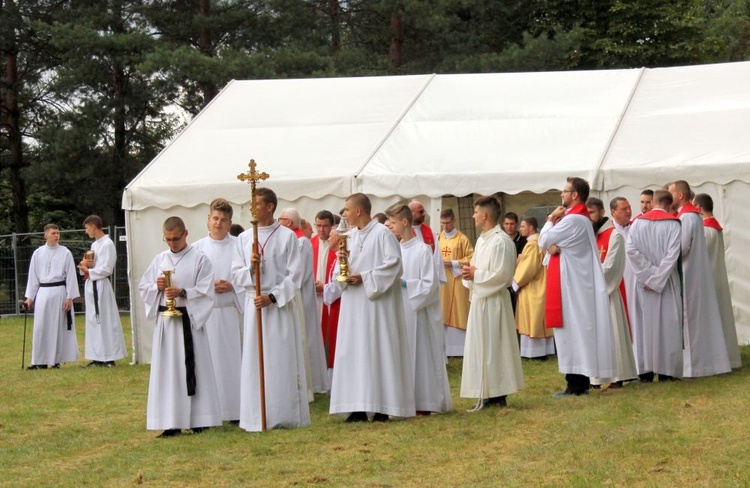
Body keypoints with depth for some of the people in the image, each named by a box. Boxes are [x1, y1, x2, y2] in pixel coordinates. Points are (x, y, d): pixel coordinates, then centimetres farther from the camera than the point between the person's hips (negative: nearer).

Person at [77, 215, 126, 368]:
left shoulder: (107, 244, -12)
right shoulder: (94, 245, 16)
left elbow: (106, 269, -17)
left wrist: (89, 272, -9)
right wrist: (84, 265, -2)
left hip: (101, 285, -9)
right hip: (91, 285, 9)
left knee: (105, 320, -7)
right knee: (93, 321, 10)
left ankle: (109, 357, -4)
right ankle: (98, 357, 15)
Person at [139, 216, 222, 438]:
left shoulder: (199, 259, -2)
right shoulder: (159, 260, 11)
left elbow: (206, 291, -7)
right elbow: (143, 287, 14)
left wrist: (182, 293, -19)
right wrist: (157, 287, -7)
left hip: (190, 321, -4)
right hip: (165, 322, 4)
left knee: (193, 368, -2)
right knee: (167, 370, 3)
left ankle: (197, 419, 4)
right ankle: (172, 422, 6)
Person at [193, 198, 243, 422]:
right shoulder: (198, 248, 6)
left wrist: (231, 286, -12)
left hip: (232, 311, -1)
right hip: (206, 312, 1)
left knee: (233, 358, 0)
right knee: (209, 360, 0)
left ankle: (235, 409, 6)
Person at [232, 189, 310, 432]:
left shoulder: (287, 236, -2)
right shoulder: (243, 238, 9)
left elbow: (294, 275, -5)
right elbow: (236, 275, 7)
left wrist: (272, 297, -14)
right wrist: (250, 269, -14)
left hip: (280, 305, -3)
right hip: (254, 305, 3)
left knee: (283, 361, -1)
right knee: (255, 362, 2)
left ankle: (286, 415, 5)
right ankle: (258, 418, 6)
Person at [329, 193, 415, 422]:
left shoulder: (382, 233, -8)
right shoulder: (350, 236, 14)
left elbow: (393, 264, -14)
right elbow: (341, 271, 17)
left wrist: (365, 278, -16)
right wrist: (341, 260, -5)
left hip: (376, 302, -7)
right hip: (353, 305, 7)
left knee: (378, 350, -4)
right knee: (353, 351, 3)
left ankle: (382, 407, 0)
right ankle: (358, 408, 4)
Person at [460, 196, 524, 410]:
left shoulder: (501, 241, -16)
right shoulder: (482, 240, 14)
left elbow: (501, 275, -21)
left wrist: (476, 274, -14)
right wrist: (470, 271, 0)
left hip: (493, 302, -9)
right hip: (480, 299, 9)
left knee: (492, 347, -4)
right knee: (481, 347, 10)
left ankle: (497, 395, 1)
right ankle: (487, 394, 14)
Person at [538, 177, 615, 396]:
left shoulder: (571, 220, -18)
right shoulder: (582, 218, 15)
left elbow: (543, 242, -11)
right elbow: (549, 243, 14)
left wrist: (551, 220, 3)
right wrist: (555, 246, -9)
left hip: (571, 286, -10)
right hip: (579, 284, 10)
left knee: (572, 331, -7)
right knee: (580, 332, 11)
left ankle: (576, 384, -6)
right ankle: (581, 382, 15)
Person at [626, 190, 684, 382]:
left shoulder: (638, 223, 1)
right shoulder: (673, 224, -5)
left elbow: (631, 249, -9)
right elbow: (672, 254, -15)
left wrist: (648, 274, -8)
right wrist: (657, 278, -13)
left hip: (643, 282, 2)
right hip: (667, 281, -2)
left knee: (644, 324, 6)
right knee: (666, 324, 3)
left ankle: (645, 371, 5)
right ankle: (666, 370, 2)